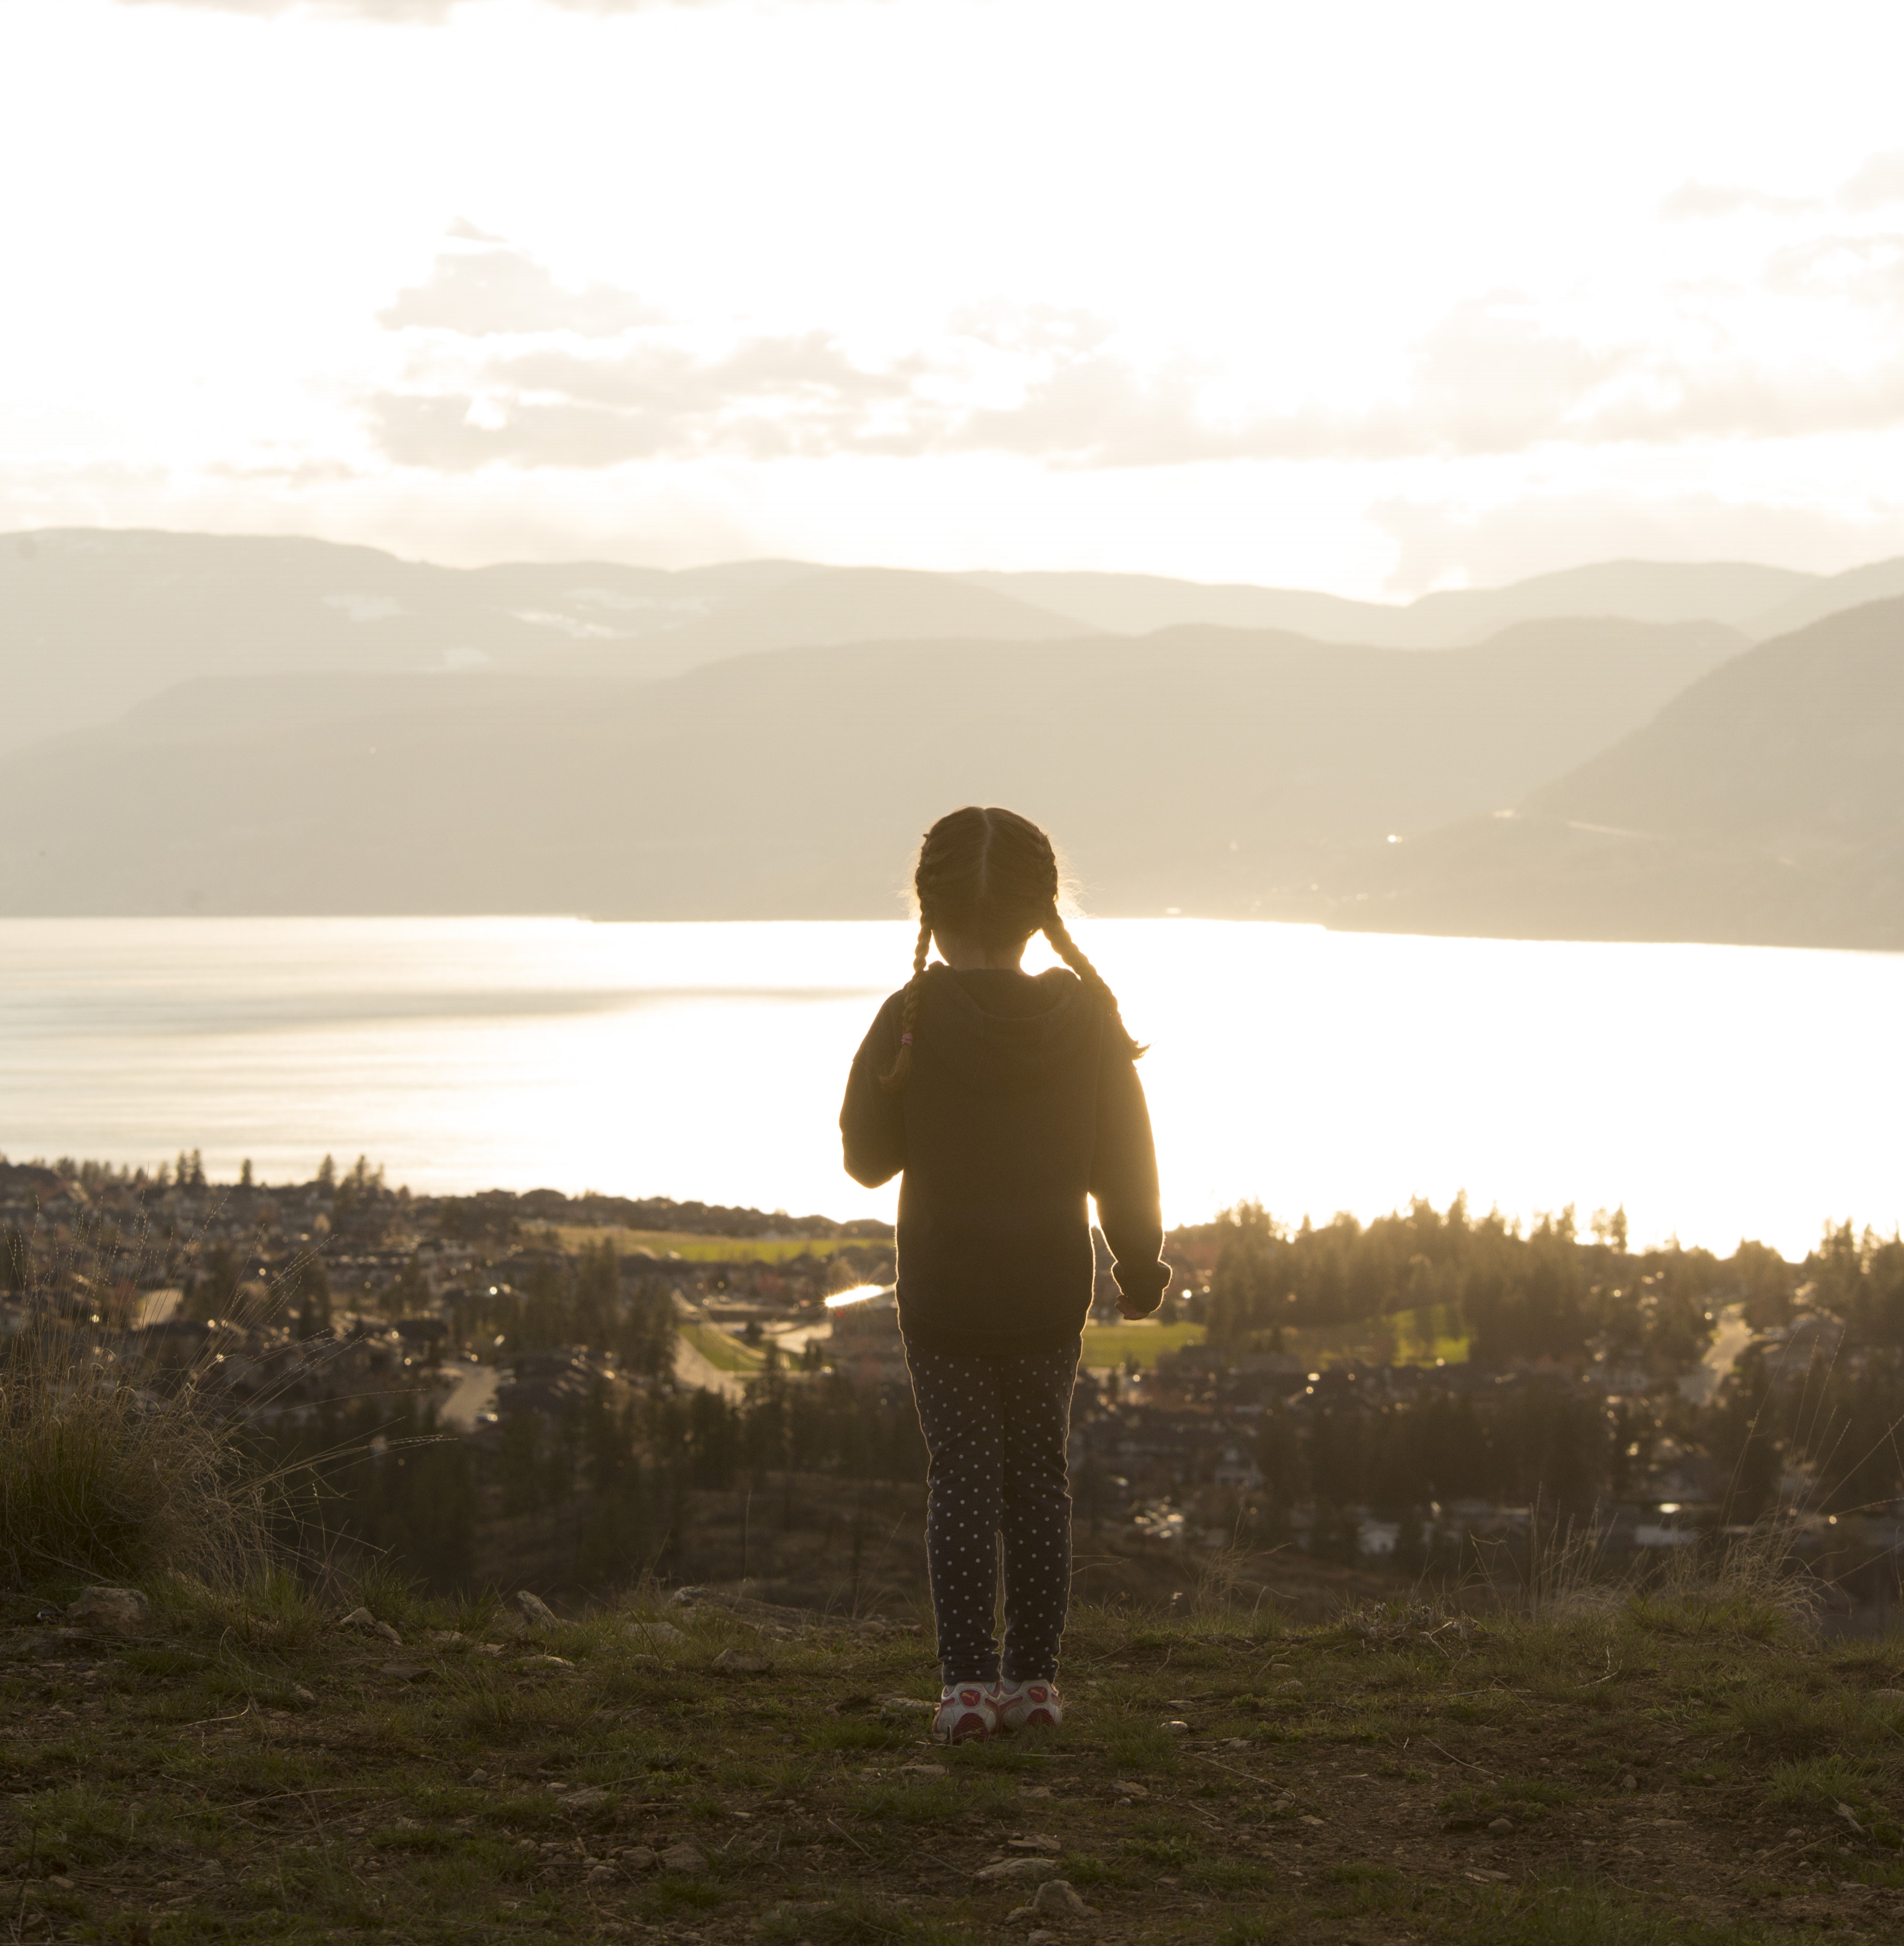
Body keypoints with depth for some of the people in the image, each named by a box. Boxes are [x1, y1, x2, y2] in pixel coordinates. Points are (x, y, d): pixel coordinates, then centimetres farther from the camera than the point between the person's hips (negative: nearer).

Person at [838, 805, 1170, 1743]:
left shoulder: (912, 1020, -11)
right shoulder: (1089, 1021, -5)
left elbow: (867, 1155, -2)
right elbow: (1124, 1164, 1)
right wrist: (1141, 1263, 14)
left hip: (944, 1291, -2)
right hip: (1051, 1288, 2)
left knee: (961, 1475, 2)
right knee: (1039, 1476, 11)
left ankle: (967, 1678, -5)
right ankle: (1034, 1675, 13)